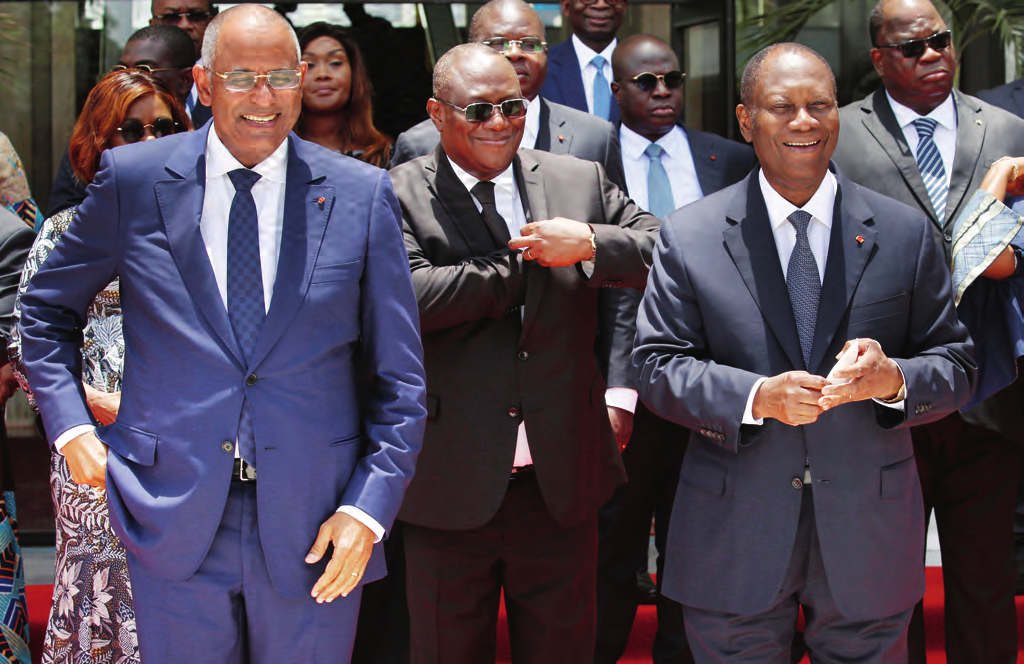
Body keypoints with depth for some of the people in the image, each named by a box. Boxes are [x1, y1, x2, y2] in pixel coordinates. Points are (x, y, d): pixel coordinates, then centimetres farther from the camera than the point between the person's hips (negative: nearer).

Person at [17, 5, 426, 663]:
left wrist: (368, 510, -6)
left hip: (315, 528, 0)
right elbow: (45, 310, 15)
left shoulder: (361, 196, 0)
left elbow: (399, 380, 3)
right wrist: (70, 426, 3)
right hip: (174, 523, 0)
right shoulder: (133, 181, 1)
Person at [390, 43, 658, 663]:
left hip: (562, 481, 3)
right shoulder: (398, 195, -4)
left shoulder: (581, 181, 8)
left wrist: (590, 243, -14)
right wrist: (533, 260, -9)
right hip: (451, 488, -3)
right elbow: (412, 296, -19)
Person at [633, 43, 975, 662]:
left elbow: (956, 365, 4)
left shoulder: (906, 233, 3)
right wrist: (757, 397, -20)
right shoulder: (688, 236, -1)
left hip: (869, 541, 1)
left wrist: (893, 379, -19)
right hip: (735, 544, -1)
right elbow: (657, 366, -3)